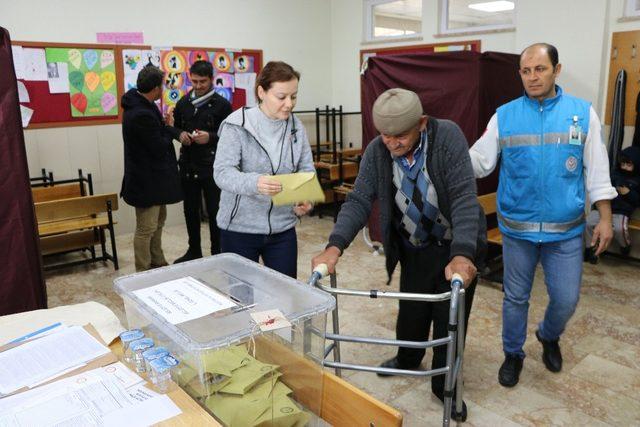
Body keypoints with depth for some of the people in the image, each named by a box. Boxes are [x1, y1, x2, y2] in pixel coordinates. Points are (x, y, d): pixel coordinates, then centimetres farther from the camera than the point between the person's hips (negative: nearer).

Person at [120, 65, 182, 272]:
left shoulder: (139, 105, 6)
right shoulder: (142, 115, -26)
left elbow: (156, 135, 11)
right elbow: (159, 148, -22)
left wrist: (167, 127, -6)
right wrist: (170, 130, -6)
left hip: (153, 177, 11)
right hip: (147, 180, -11)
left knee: (158, 220, 21)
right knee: (146, 228, 0)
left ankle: (158, 263, 35)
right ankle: (143, 273, 13)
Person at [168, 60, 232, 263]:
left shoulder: (222, 104, -4)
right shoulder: (183, 103, 10)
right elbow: (176, 127, 19)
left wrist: (210, 137, -20)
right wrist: (180, 134, -3)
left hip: (212, 166, -4)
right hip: (188, 165, 5)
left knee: (214, 211, 4)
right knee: (190, 210, 13)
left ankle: (217, 252, 18)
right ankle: (194, 250, 28)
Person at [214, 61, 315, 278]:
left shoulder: (297, 127, 3)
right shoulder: (237, 125, -11)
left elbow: (306, 170, 3)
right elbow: (222, 172, -17)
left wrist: (306, 198, -18)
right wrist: (253, 183, -37)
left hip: (283, 229, 3)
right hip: (240, 229, -3)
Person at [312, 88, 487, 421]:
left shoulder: (447, 136, -23)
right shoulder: (376, 151, -14)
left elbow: (464, 197, -30)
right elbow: (359, 201, -19)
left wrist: (462, 254, -42)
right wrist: (335, 246, -35)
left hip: (457, 247, -2)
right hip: (414, 249, 3)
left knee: (451, 317, 7)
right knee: (411, 311, 16)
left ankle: (444, 385, 29)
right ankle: (407, 360, 47)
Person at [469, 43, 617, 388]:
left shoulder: (582, 113, 0)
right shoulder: (504, 115, -1)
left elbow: (596, 170, 3)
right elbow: (478, 162, -3)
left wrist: (605, 218, 0)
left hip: (566, 230, 1)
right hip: (517, 228, 0)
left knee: (566, 299, 9)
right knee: (516, 297, 12)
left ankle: (549, 337, 42)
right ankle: (513, 354, 34)